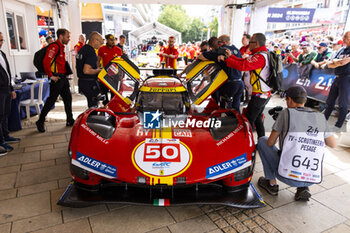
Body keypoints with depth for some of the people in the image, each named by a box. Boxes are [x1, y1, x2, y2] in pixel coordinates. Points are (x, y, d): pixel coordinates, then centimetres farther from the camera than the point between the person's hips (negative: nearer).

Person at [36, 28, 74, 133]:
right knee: (51, 100, -5)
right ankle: (40, 122, 7)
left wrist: (65, 74, 17)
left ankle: (70, 120, 21)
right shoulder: (54, 46, -14)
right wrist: (51, 76, -19)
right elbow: (46, 61, -22)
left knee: (68, 98, 12)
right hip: (57, 78, -10)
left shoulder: (61, 47, 17)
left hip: (63, 77, 10)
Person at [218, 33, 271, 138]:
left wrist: (225, 59, -24)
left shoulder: (260, 57, -20)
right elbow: (244, 61, 15)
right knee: (257, 119, 20)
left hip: (258, 95, -10)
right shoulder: (262, 54, 13)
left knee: (249, 120, -4)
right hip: (265, 94, 10)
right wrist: (231, 56, 9)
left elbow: (243, 65, -31)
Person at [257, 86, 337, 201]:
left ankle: (272, 184, 15)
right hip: (312, 180, 5)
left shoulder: (286, 113, -6)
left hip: (288, 176, -4)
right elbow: (333, 144, 17)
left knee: (262, 140, 13)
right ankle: (303, 189, 15)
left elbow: (270, 143, -2)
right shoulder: (320, 117, 6)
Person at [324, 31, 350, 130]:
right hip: (337, 78, 7)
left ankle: (338, 126, 7)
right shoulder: (342, 50, 15)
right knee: (330, 101, 13)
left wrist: (333, 61, -12)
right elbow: (329, 65, 6)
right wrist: (338, 62, -11)